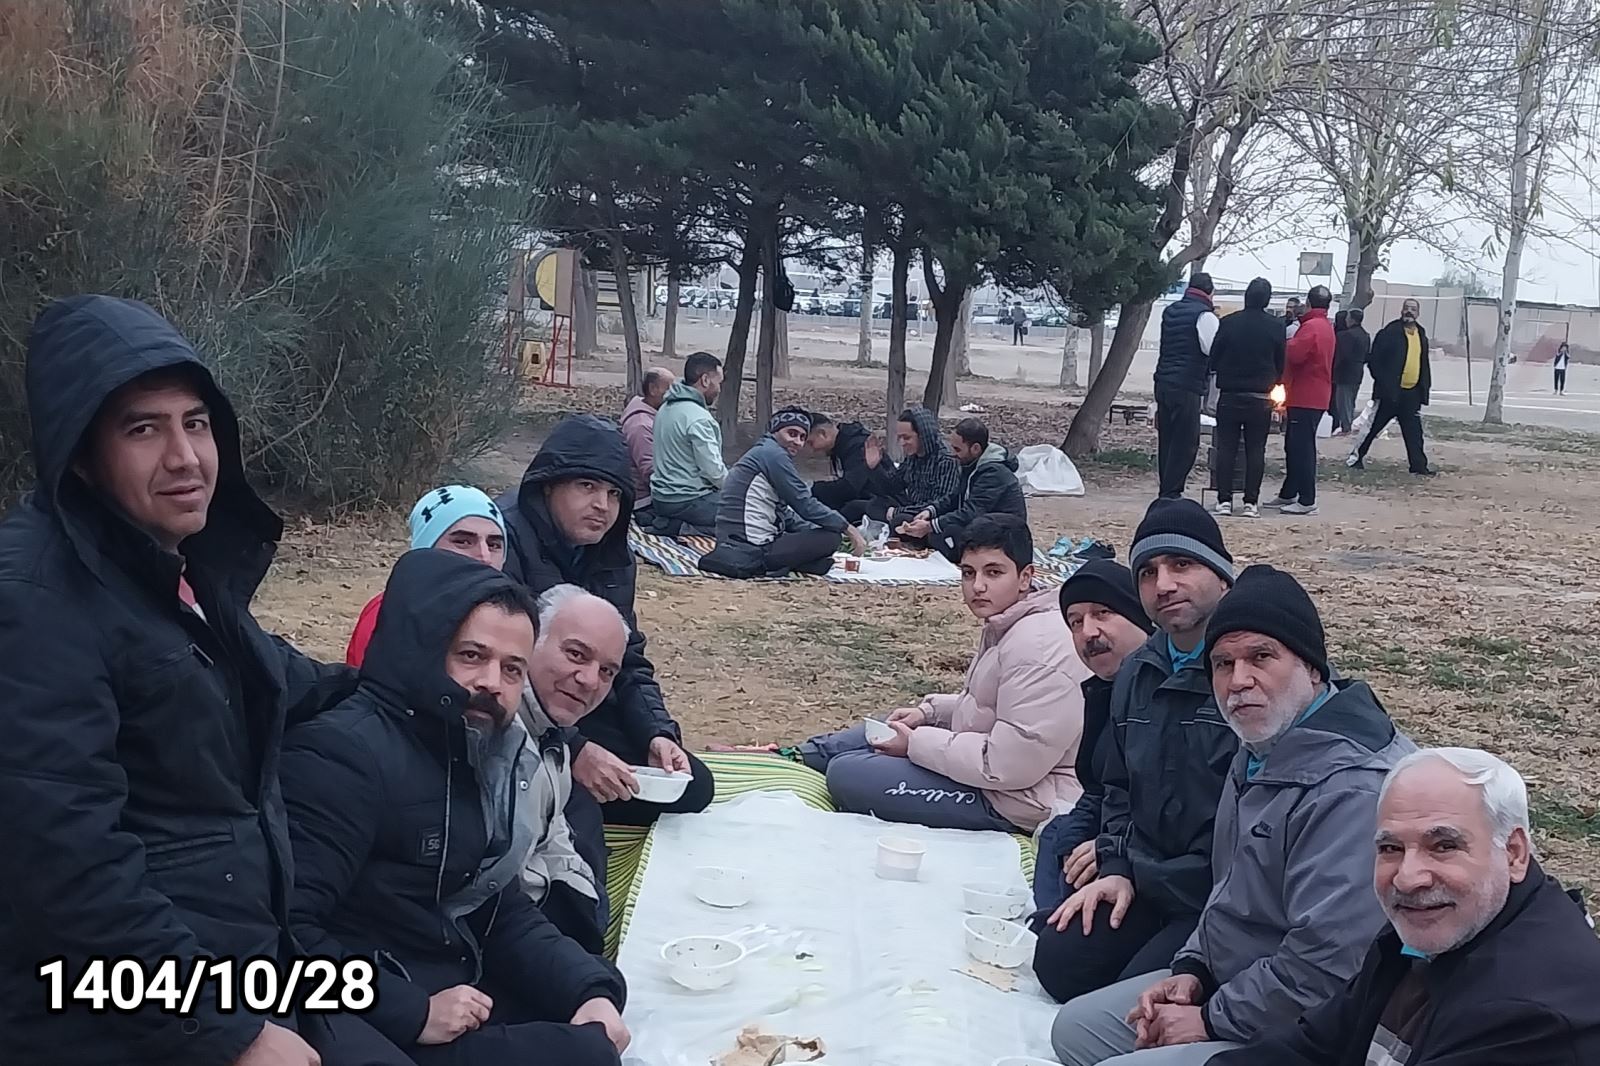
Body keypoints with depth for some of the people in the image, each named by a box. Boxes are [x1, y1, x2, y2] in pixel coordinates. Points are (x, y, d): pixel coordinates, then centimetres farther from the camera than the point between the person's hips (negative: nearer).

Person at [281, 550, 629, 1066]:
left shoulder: (480, 759, 9)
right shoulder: (344, 753, -19)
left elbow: (505, 911, 12)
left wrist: (594, 989, -4)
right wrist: (415, 1013, -24)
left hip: (469, 1000, 9)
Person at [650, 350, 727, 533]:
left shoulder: (667, 408, 11)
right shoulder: (699, 418, -19)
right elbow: (714, 470, -21)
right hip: (687, 501, -10)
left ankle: (673, 524, 6)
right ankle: (690, 530, -14)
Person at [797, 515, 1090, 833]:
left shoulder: (1038, 648, -29)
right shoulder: (1007, 623, 4)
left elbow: (1009, 763, -31)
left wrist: (917, 743, -20)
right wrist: (929, 711, 5)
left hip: (1009, 803, -10)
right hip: (981, 761, 10)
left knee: (846, 775, -9)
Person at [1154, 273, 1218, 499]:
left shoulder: (1170, 311, 14)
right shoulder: (1204, 315, -9)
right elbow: (1216, 350, -11)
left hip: (1163, 383, 8)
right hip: (1187, 387, -8)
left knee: (1166, 440, 12)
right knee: (1186, 443, -2)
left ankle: (1167, 490, 17)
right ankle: (1171, 493, -3)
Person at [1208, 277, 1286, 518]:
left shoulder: (1228, 323, -5)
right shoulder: (1276, 326, -3)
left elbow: (1213, 358, -1)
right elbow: (1282, 362, 4)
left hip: (1229, 396, 0)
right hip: (1260, 399, 0)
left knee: (1226, 448, 5)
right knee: (1256, 451, 5)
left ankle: (1224, 500, 2)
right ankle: (1251, 502, 3)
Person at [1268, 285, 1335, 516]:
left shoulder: (1311, 327, -15)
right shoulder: (1326, 326, 17)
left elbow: (1295, 354, -24)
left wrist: (1287, 344, -6)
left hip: (1304, 398, -10)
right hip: (1315, 395, 10)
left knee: (1302, 448, -9)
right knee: (1294, 447, 16)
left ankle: (1307, 501, -10)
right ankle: (1288, 495, 23)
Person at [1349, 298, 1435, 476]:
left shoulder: (1421, 334, 13)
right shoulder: (1390, 332, -8)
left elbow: (1424, 363, 18)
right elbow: (1376, 359, -9)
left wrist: (1425, 387, 12)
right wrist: (1382, 382, -14)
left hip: (1412, 392, 5)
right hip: (1390, 391, -5)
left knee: (1414, 431, 6)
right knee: (1373, 425, 1)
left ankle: (1419, 464, 10)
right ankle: (1357, 456, 12)